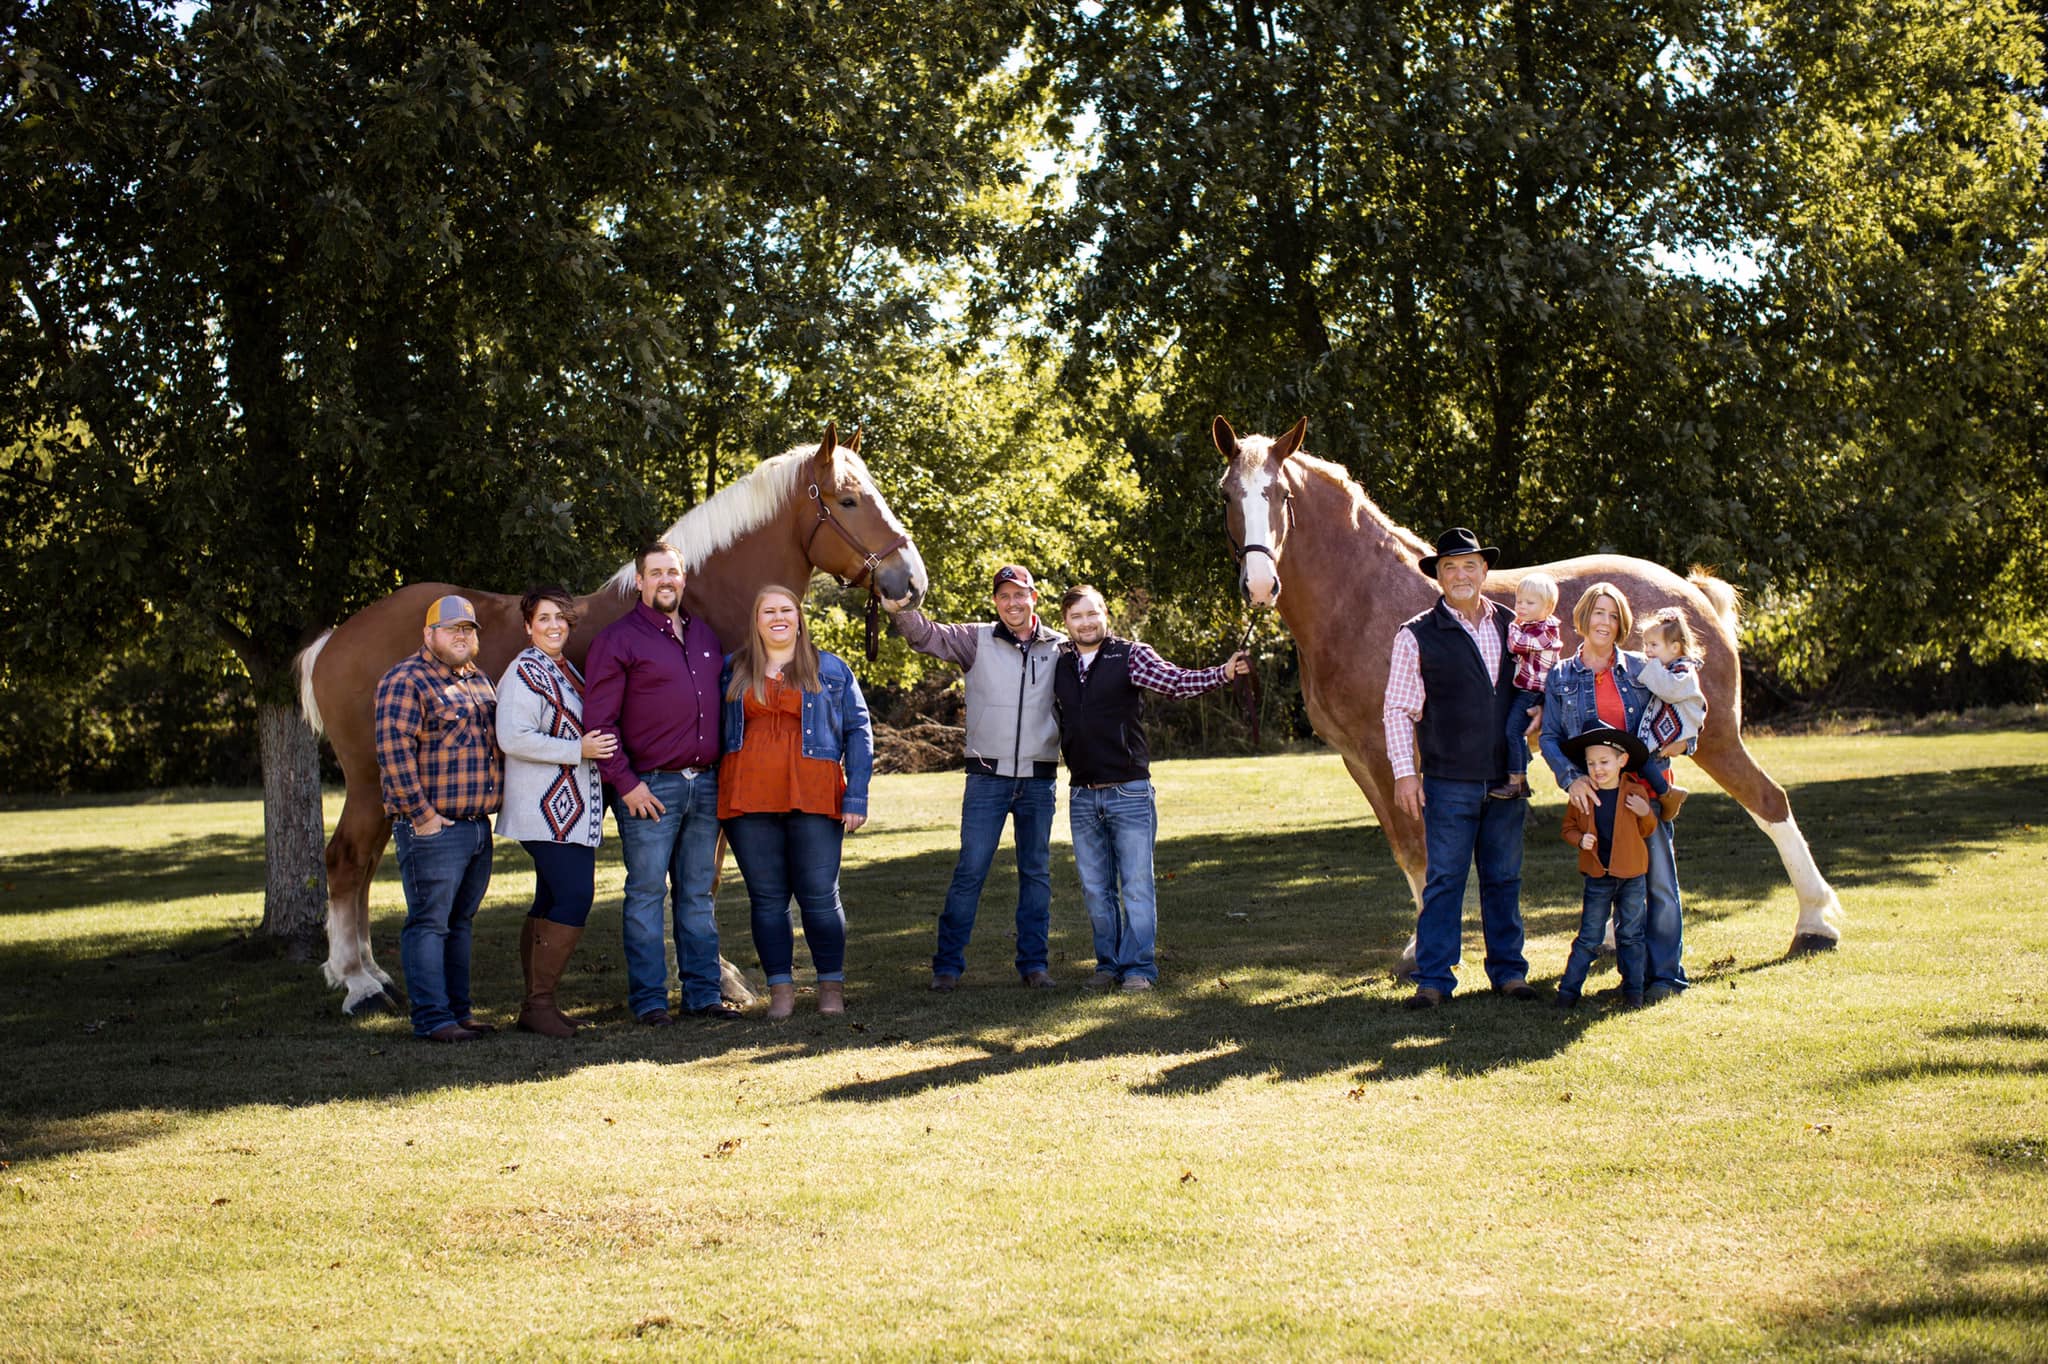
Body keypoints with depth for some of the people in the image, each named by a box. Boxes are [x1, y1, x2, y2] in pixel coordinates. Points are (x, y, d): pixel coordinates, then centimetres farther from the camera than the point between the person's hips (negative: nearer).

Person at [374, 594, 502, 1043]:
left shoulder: (478, 681, 18)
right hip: (434, 830, -8)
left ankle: (458, 1009, 20)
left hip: (478, 825, 8)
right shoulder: (406, 682, -9)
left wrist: (487, 807, 19)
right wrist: (421, 815, -18)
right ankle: (432, 1018, -5)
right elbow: (394, 753, -17)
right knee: (429, 922, -6)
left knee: (459, 922, 14)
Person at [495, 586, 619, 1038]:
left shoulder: (564, 670, 17)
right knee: (574, 897, -15)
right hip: (547, 809, -10)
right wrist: (577, 751, -19)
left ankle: (536, 1004, 14)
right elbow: (513, 738, -21)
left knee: (551, 902, 10)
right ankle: (539, 1003, -12)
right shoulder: (525, 673, -11)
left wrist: (597, 748, 16)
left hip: (572, 809, 10)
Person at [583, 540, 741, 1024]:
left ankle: (703, 992, 16)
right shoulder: (617, 639, -4)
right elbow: (598, 721, -9)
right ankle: (648, 998, 3)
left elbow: (724, 705, 21)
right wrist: (625, 783, -15)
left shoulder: (705, 635, 15)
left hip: (705, 784, 6)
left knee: (698, 893, 10)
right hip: (650, 787, -5)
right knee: (647, 893, -2)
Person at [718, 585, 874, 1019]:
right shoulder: (733, 670, 12)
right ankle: (780, 988, 11)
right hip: (748, 800, 2)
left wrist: (856, 796, -3)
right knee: (767, 898, 4)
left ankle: (831, 985, 11)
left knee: (820, 897, -1)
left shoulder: (831, 669, 9)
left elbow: (859, 731, 6)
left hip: (813, 800, -1)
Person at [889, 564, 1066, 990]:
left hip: (1039, 779, 2)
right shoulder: (977, 641, 1)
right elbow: (923, 635, -7)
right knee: (970, 871, -2)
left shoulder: (1060, 648, 5)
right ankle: (948, 963, 5)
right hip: (987, 776, -1)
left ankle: (1034, 962, 17)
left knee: (1036, 872, 8)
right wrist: (900, 601, -23)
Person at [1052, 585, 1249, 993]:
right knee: (1095, 889, 9)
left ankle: (1138, 967, 6)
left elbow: (1176, 680, -16)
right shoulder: (1058, 667, 9)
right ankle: (1108, 963, 18)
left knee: (1136, 886, -1)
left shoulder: (1130, 656, -2)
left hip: (1129, 792, -4)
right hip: (1082, 796, 4)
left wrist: (1223, 672, -30)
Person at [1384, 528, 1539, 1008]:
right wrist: (1404, 772, -9)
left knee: (1504, 879, 10)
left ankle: (1508, 970, 19)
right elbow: (1398, 710, -2)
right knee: (1444, 880, -1)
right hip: (1448, 782, -3)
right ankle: (1433, 979, 4)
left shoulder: (1513, 626, 9)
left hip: (1507, 779, 3)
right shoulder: (1416, 636, -1)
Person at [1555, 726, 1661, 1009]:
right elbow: (1569, 827, 7)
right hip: (1597, 877, 0)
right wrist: (1580, 840, -14)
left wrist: (1646, 813, -15)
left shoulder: (1636, 793, -4)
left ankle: (1633, 990, 18)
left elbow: (1649, 831, 5)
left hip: (1632, 876, 0)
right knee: (1589, 937, 1)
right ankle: (1568, 989, 6)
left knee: (1630, 936, 8)